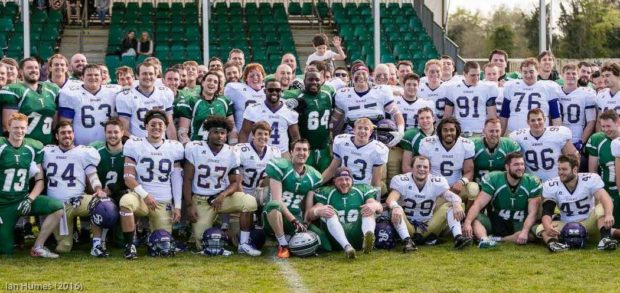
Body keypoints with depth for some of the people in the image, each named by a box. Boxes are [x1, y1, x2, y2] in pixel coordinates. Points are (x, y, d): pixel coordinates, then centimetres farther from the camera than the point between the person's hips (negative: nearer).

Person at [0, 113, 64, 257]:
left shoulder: (33, 148, 3)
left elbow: (40, 181, 5)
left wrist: (30, 199, -12)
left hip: (23, 199, 3)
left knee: (58, 207, -20)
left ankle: (38, 247, -11)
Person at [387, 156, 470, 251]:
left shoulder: (436, 182, -1)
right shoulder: (402, 181, -9)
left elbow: (452, 196, -16)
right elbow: (390, 199, -27)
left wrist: (457, 204, -41)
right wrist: (395, 207, -52)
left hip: (428, 228, 3)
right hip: (408, 228, -3)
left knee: (450, 206, -14)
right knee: (396, 210, -31)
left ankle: (458, 237, -30)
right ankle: (407, 241, -43)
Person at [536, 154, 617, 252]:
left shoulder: (591, 179, -11)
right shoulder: (551, 186, -7)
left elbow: (605, 199, -25)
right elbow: (547, 212, -14)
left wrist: (609, 215, -48)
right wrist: (547, 226, -39)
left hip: (589, 223, -1)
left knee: (602, 208, -28)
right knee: (541, 228, -23)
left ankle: (605, 238, -47)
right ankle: (552, 243, -56)